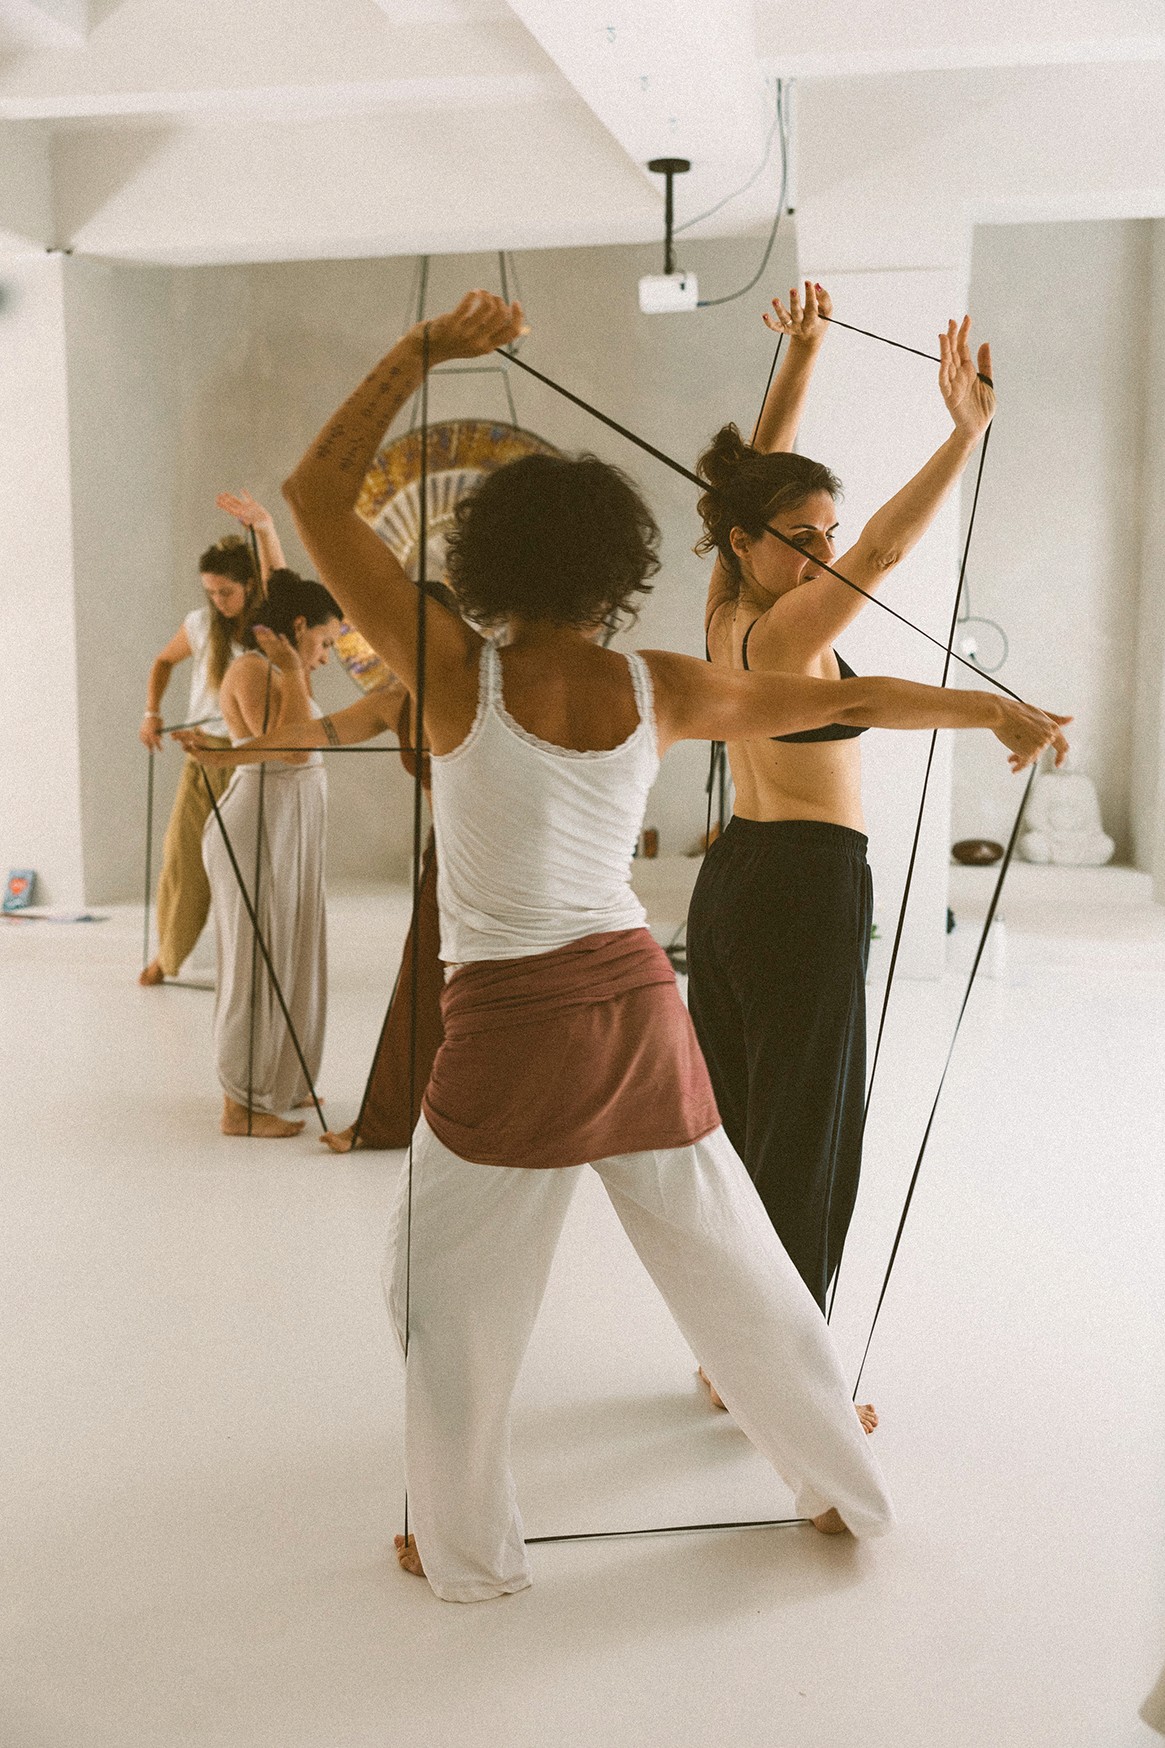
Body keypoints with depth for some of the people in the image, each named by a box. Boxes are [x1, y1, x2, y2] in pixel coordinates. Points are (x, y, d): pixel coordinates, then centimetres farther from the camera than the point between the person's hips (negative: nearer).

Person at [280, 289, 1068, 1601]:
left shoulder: (458, 670, -9)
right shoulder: (656, 690, 1)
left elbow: (315, 494, -5)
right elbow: (848, 700, 11)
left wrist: (425, 350, -3)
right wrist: (999, 711, 23)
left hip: (507, 1026, -4)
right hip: (637, 1002, 4)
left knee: (446, 1294, 16)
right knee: (730, 1263, 19)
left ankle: (470, 1546, 30)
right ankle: (846, 1490, 36)